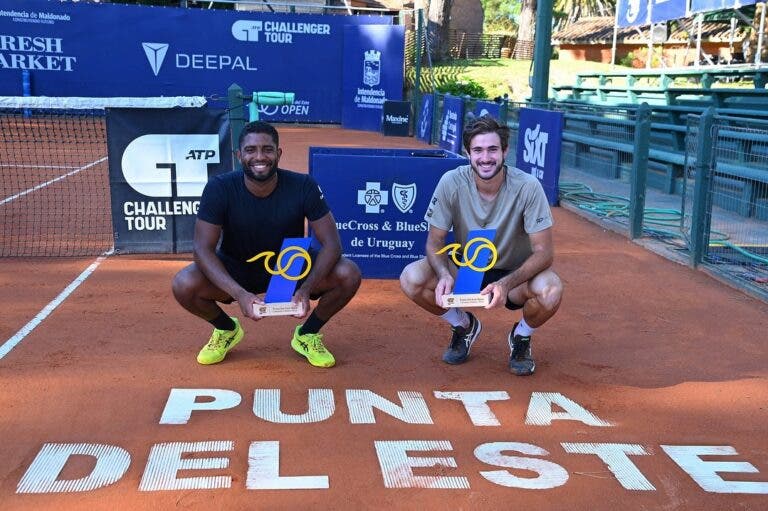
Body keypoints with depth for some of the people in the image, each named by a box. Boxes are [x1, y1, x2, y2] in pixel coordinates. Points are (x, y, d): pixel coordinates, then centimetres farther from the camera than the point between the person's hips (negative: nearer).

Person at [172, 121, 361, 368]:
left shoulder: (303, 186, -20)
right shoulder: (220, 188, -21)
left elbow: (331, 243, -20)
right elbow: (202, 248, -24)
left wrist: (306, 289, -36)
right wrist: (239, 294, -39)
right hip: (236, 269, 0)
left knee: (349, 275, -25)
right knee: (184, 285, -28)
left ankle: (308, 334, 5)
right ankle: (226, 329, 7)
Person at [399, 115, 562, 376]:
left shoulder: (528, 187, -22)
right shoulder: (451, 183, -18)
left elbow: (543, 252, -22)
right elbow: (434, 242, -11)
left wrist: (506, 284, -40)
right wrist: (444, 275, -34)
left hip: (515, 274, -2)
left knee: (550, 291, -35)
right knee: (411, 278, -25)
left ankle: (521, 336, 3)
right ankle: (464, 326, 7)